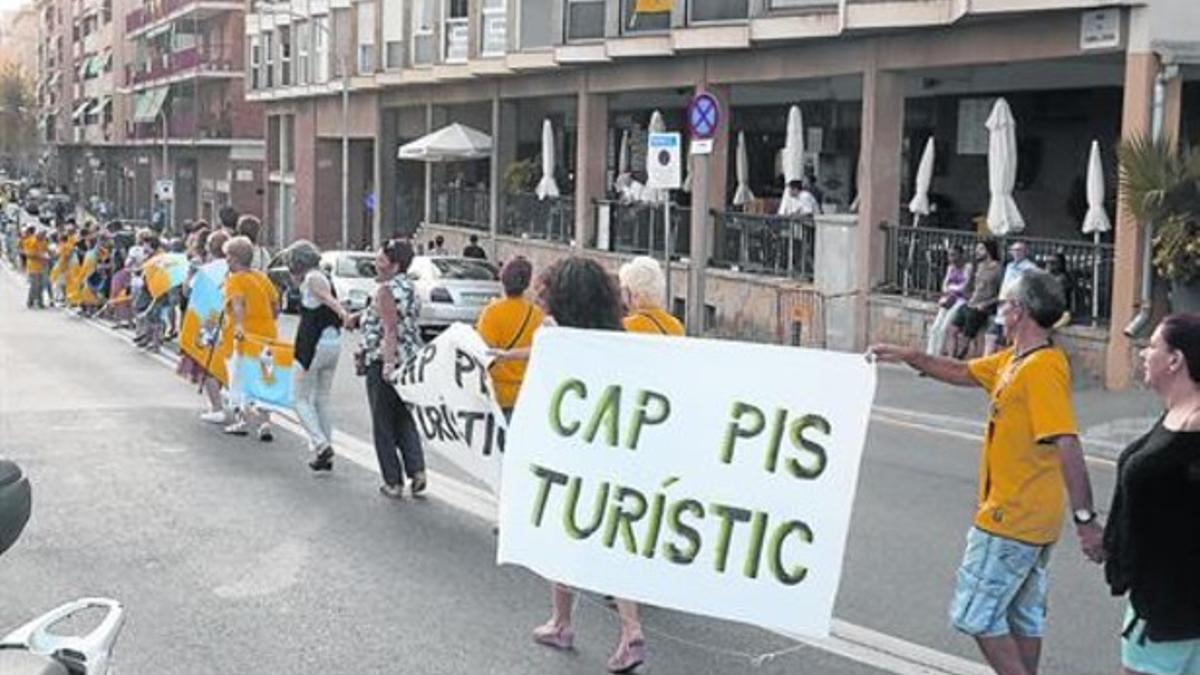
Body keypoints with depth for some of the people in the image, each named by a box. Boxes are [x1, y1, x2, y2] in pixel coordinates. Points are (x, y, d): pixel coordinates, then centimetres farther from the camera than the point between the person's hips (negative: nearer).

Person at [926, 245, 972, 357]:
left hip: (961, 300, -7)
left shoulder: (968, 267, -5)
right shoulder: (950, 267, 17)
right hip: (949, 299, 7)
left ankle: (937, 355, -19)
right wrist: (947, 293, -9)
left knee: (943, 328, -20)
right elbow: (945, 285, 12)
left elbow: (964, 287, -12)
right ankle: (930, 354, -13)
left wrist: (951, 287, 3)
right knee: (934, 328, -10)